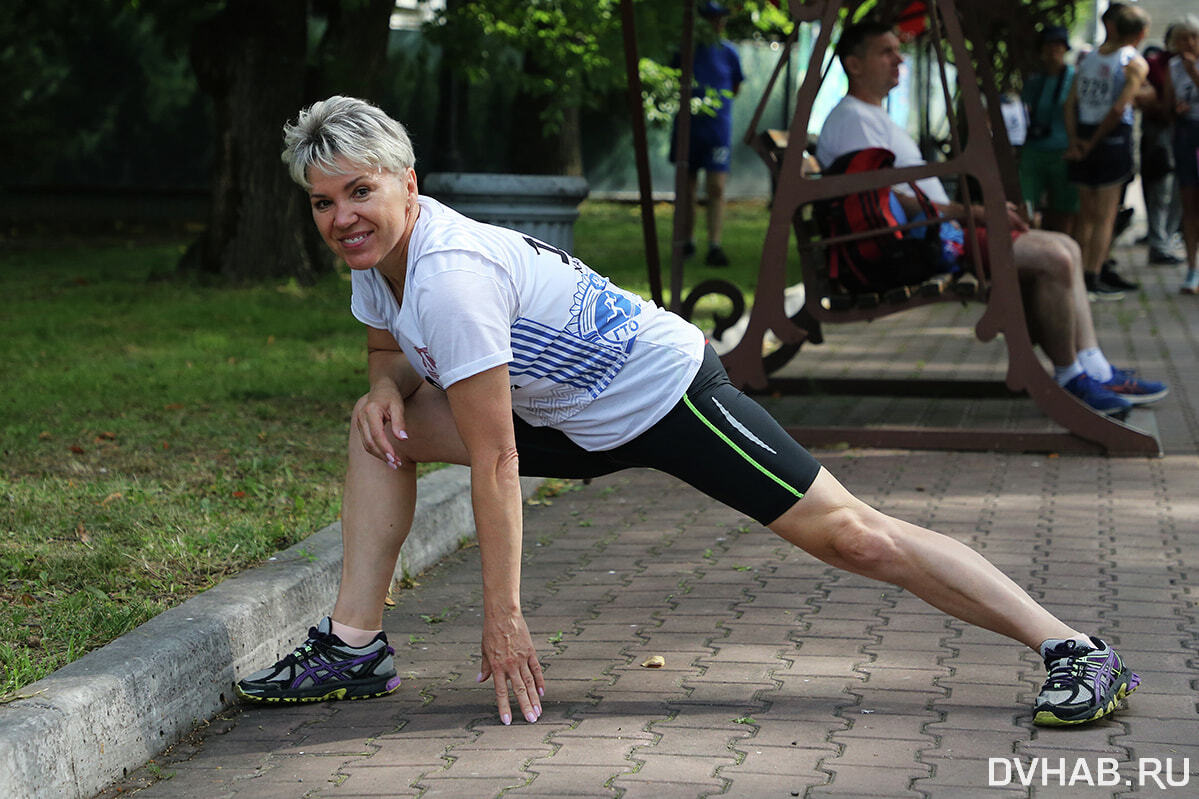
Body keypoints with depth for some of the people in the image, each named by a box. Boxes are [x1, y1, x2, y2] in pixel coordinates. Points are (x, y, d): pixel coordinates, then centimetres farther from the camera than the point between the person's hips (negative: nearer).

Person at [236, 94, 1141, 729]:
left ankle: (1078, 654, -8)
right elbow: (394, 352, 18)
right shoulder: (374, 252, -2)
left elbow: (494, 462, -28)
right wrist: (385, 386, -7)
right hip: (580, 421, 9)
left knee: (852, 534, -13)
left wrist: (503, 618, -25)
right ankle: (355, 646, 8)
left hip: (669, 396, -9)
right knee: (384, 432, 3)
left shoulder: (449, 274, -30)